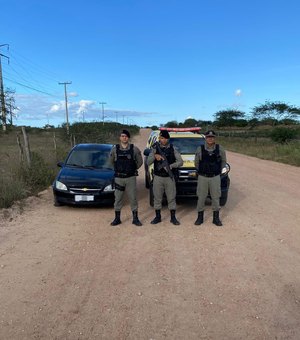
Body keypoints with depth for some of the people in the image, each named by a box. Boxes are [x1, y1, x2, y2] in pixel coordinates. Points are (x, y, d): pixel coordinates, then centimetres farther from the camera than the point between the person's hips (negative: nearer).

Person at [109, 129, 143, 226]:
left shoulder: (134, 149, -3)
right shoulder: (115, 149, -1)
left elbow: (140, 162, 8)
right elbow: (111, 161, 14)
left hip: (131, 177, -1)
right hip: (118, 178, 1)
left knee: (133, 198, 4)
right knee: (118, 198, 7)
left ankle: (135, 218, 15)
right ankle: (117, 218, 19)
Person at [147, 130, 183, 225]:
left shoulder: (173, 149, 1)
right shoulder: (155, 149, 2)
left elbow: (180, 162, -2)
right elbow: (148, 162, -3)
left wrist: (170, 166, -17)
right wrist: (154, 156, -21)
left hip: (169, 178, -1)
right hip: (158, 178, 1)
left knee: (171, 198, 3)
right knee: (157, 198, 7)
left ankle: (173, 217, 15)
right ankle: (158, 217, 21)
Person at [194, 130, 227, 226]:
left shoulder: (220, 149, -2)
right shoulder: (200, 149, -4)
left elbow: (223, 161, 12)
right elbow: (196, 162, 8)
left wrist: (219, 170, 8)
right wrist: (200, 171, 7)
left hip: (215, 177, 1)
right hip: (202, 177, 0)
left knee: (216, 197, 6)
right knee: (201, 198, 5)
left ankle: (216, 218, 18)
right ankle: (200, 217, 18)